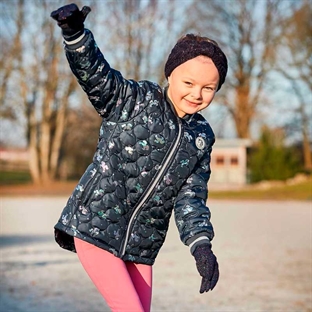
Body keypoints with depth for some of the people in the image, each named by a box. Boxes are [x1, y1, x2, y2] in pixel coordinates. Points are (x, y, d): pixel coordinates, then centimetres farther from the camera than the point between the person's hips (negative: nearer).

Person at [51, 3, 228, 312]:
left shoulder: (201, 137, 6)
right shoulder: (135, 100, -7)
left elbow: (192, 196, 1)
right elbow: (95, 72, -19)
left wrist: (200, 243, -14)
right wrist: (74, 32, -39)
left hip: (141, 245, 6)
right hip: (95, 228, -6)